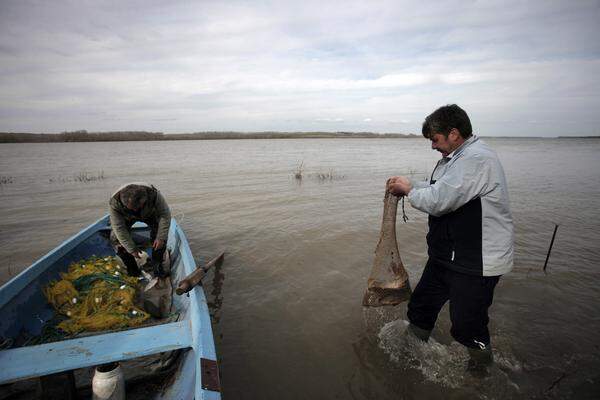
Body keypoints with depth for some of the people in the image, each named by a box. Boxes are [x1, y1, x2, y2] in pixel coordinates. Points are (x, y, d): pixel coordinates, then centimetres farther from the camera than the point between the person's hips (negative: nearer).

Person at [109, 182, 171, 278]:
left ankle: (157, 266, 0)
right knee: (116, 238, -15)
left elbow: (165, 214, -30)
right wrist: (132, 249, -28)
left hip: (149, 213, -1)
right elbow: (119, 228, -31)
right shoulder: (114, 203, -39)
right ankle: (132, 269, 3)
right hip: (126, 217, 1)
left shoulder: (153, 194, -42)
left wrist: (161, 238, -31)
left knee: (161, 234, -18)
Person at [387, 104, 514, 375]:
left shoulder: (476, 159, -23)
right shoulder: (455, 157, 11)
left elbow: (437, 202, -28)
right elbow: (439, 189, 21)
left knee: (467, 327, 6)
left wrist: (408, 189, -10)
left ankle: (480, 370, 34)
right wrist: (408, 185, 5)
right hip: (447, 256, 10)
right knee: (420, 305, 19)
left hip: (477, 263, -10)